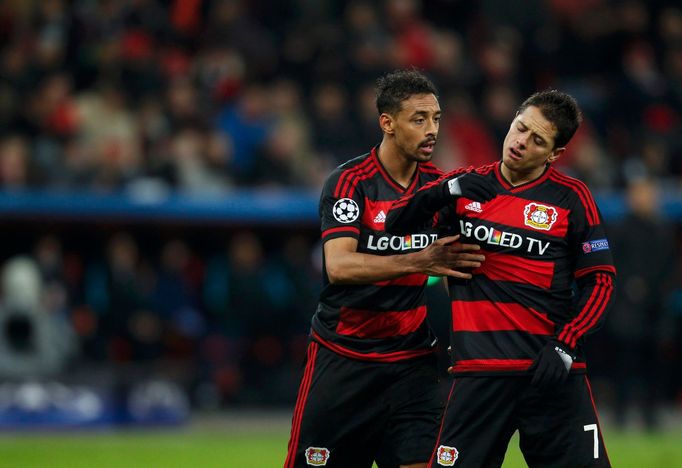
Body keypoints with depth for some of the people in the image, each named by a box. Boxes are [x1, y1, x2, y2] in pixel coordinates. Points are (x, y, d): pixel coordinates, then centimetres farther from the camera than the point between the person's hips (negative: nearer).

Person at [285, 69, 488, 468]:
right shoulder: (350, 181, -11)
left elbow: (457, 266, 16)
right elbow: (339, 266, -26)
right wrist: (418, 261, -37)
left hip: (412, 360, 3)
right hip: (343, 357, -3)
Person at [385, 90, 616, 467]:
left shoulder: (572, 197, 3)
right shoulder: (467, 186, 10)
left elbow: (600, 280, 4)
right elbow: (393, 224, 7)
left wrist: (564, 345, -9)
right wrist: (445, 192, -11)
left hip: (551, 372, -1)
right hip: (481, 373, 1)